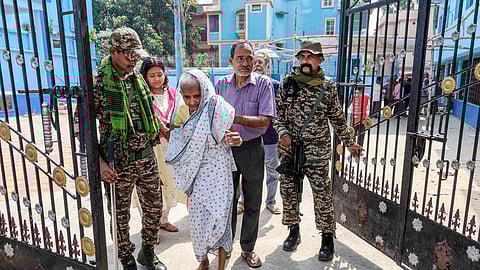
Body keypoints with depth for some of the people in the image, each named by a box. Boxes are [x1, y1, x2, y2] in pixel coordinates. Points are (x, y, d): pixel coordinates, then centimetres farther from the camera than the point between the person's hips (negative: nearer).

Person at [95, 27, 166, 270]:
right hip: (119, 162, -5)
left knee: (154, 208, 15)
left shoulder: (138, 79, 8)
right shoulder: (98, 83, -11)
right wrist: (100, 163, -17)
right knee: (121, 215, 12)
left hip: (147, 157, 6)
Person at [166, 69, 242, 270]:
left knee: (218, 216, -5)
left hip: (217, 170, -4)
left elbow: (230, 136, -8)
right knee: (197, 217, 10)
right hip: (195, 172, 4)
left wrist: (236, 140, -31)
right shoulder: (181, 112, 1)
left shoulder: (216, 108, -14)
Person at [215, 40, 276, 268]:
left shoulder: (263, 83, -9)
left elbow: (264, 121, -16)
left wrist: (235, 117, -26)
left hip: (252, 149, -1)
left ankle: (248, 249, 30)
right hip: (226, 148, 2)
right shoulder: (221, 84, 0)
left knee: (253, 203, 11)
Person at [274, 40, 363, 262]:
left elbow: (338, 119, 11)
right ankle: (293, 231, 29)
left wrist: (349, 142, 14)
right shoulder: (287, 83, 3)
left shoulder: (327, 87, 2)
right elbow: (277, 113, 5)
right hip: (288, 149, 2)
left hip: (317, 152, -1)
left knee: (322, 194, 2)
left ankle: (328, 237, 19)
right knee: (288, 191, 10)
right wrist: (283, 133, -12)